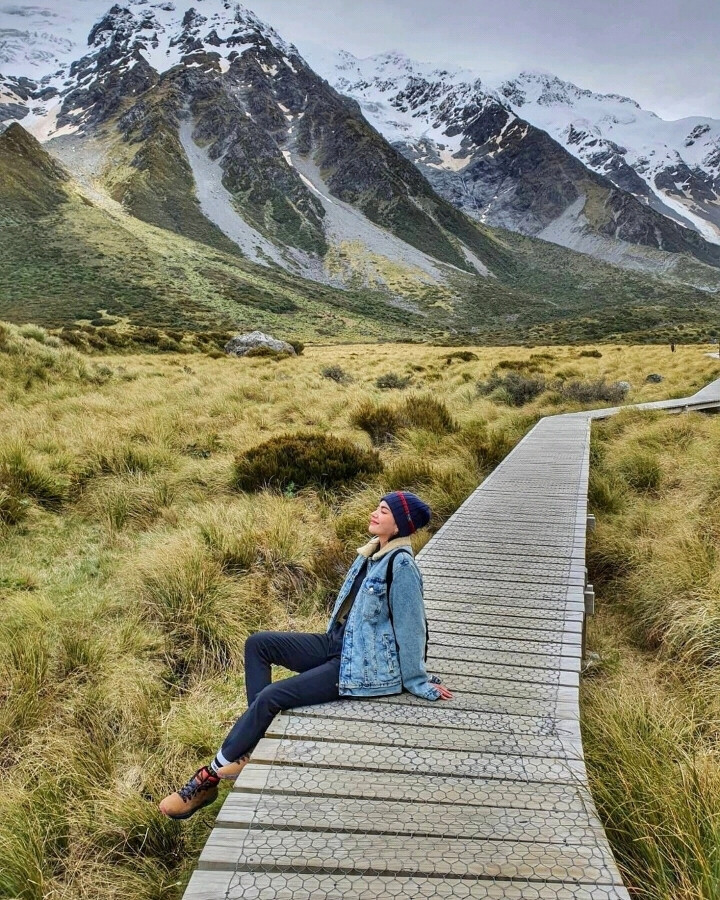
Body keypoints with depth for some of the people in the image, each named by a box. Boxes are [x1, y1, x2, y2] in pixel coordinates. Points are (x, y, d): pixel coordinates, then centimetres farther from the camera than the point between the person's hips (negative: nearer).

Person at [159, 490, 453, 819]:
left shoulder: (401, 564, -22)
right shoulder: (373, 549, 6)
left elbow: (410, 628, -16)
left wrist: (418, 683, -9)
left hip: (363, 667, -9)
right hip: (336, 645, 9)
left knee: (271, 696, -17)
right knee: (258, 643, -2)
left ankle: (208, 777, -1)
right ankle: (253, 744, -2)